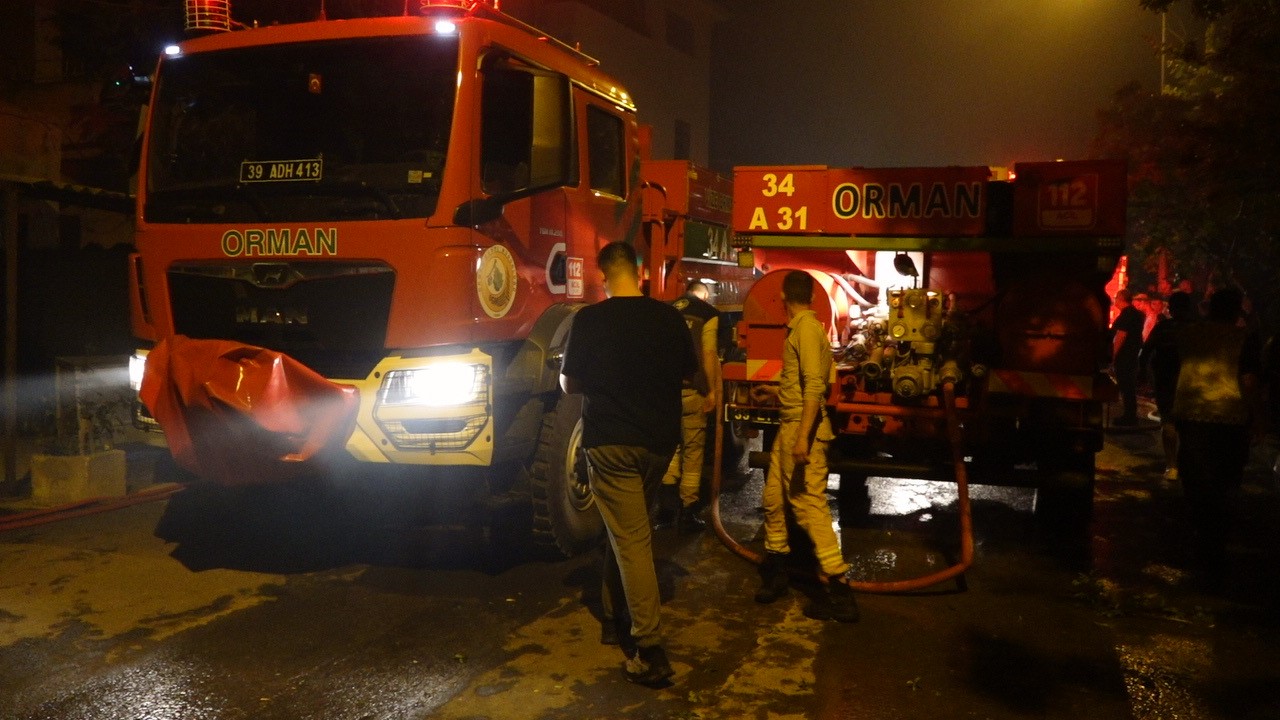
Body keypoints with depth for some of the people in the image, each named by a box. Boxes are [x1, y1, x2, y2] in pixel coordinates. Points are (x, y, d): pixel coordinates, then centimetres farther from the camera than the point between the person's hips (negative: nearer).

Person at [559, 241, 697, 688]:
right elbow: (688, 372, 11)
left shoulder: (589, 321, -11)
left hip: (610, 441, -4)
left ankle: (650, 651, -7)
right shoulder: (668, 317, -2)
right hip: (660, 440, 4)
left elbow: (569, 384, -2)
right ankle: (615, 615, 32)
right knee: (626, 530, 21)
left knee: (630, 539, -4)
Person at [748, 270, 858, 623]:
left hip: (802, 428, -10)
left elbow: (815, 386, -22)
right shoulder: (798, 328, 16)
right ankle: (774, 573, 30)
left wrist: (802, 436, -27)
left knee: (809, 505, -10)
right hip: (788, 425, 10)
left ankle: (839, 593, -5)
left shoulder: (806, 328, -13)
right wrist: (775, 392, 37)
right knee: (773, 497, 16)